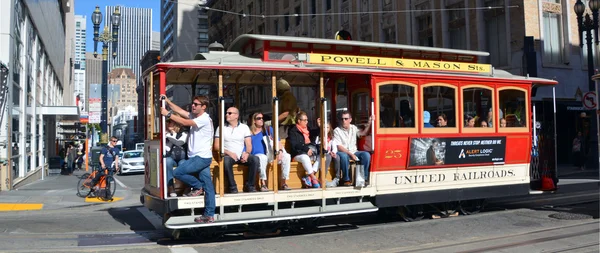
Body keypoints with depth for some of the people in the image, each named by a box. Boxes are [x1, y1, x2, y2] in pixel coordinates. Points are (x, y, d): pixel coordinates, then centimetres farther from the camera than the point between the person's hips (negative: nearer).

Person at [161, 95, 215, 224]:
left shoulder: (204, 119, -14)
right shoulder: (194, 116, 14)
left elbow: (185, 123, -23)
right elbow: (180, 111, 12)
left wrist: (168, 114, -19)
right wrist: (167, 101, 4)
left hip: (202, 157, -9)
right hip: (200, 157, 9)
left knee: (177, 172, -12)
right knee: (208, 186, 7)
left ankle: (197, 186, 7)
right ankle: (209, 215, 9)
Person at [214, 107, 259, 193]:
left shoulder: (244, 127, 12)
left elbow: (249, 144, 7)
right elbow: (216, 146, 1)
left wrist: (247, 153, -15)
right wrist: (229, 153, -14)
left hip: (242, 155, 2)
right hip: (228, 155, -2)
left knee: (255, 159, -26)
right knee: (226, 161, -37)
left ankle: (249, 185, -13)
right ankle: (232, 187, -23)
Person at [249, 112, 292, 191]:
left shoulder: (268, 129, 19)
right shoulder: (249, 132, 9)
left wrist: (280, 151, -10)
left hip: (271, 155, 4)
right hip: (257, 156, -4)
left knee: (286, 156, -21)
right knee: (263, 157, -39)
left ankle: (283, 183, -14)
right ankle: (263, 184, -31)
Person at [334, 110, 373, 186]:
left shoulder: (353, 128, 12)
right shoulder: (337, 131, -4)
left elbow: (363, 133, 0)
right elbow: (339, 147, -11)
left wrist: (369, 123, -10)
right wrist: (350, 154, -19)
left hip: (354, 152, 5)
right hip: (343, 152, -4)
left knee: (366, 154, -21)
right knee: (343, 156, -39)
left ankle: (364, 178, -16)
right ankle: (346, 179, -27)